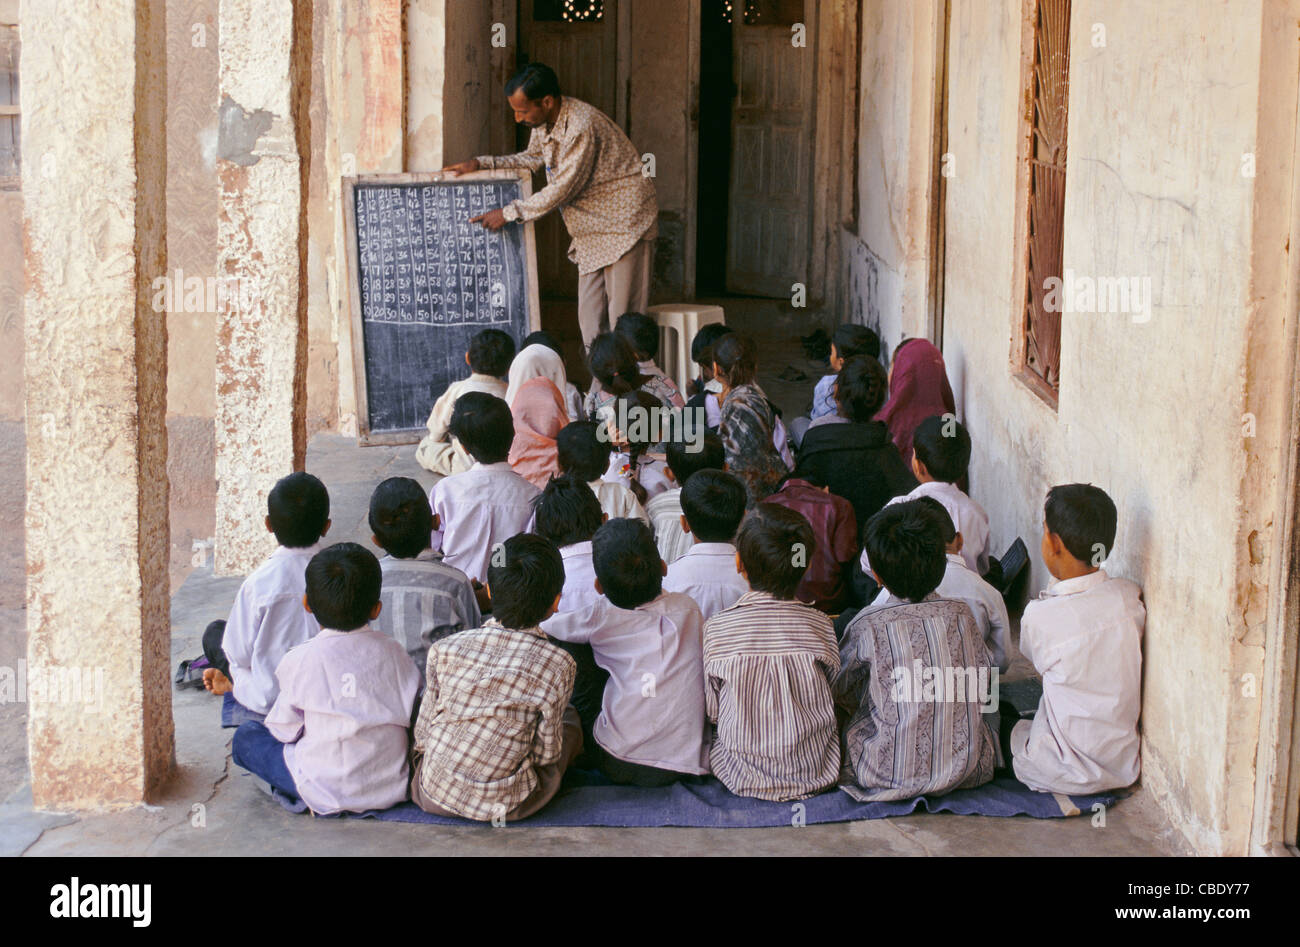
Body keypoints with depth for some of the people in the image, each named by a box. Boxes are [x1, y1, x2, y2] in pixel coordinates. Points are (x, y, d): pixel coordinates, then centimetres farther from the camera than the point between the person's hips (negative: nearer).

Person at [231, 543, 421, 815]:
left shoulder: (300, 659, -11)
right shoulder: (394, 652, 0)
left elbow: (285, 730, -1)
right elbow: (409, 717, 9)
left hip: (328, 794, -5)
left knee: (246, 737, 11)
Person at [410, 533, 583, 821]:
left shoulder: (445, 650, -7)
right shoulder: (558, 666, -13)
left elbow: (423, 734, 0)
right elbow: (546, 752, -5)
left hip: (434, 796, 2)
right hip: (505, 806, -2)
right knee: (570, 718, 25)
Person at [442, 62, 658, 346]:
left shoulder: (581, 127, -26)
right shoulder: (544, 121, 2)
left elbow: (561, 191, -23)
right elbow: (533, 158, 22)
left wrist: (509, 213, -15)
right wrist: (481, 163, 10)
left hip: (624, 224, -9)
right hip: (592, 231, 9)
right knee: (590, 322, 7)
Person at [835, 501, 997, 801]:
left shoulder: (869, 625, -11)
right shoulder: (961, 614, -3)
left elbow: (839, 693, 3)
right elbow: (985, 685, 7)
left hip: (891, 776, -2)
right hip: (966, 771, 2)